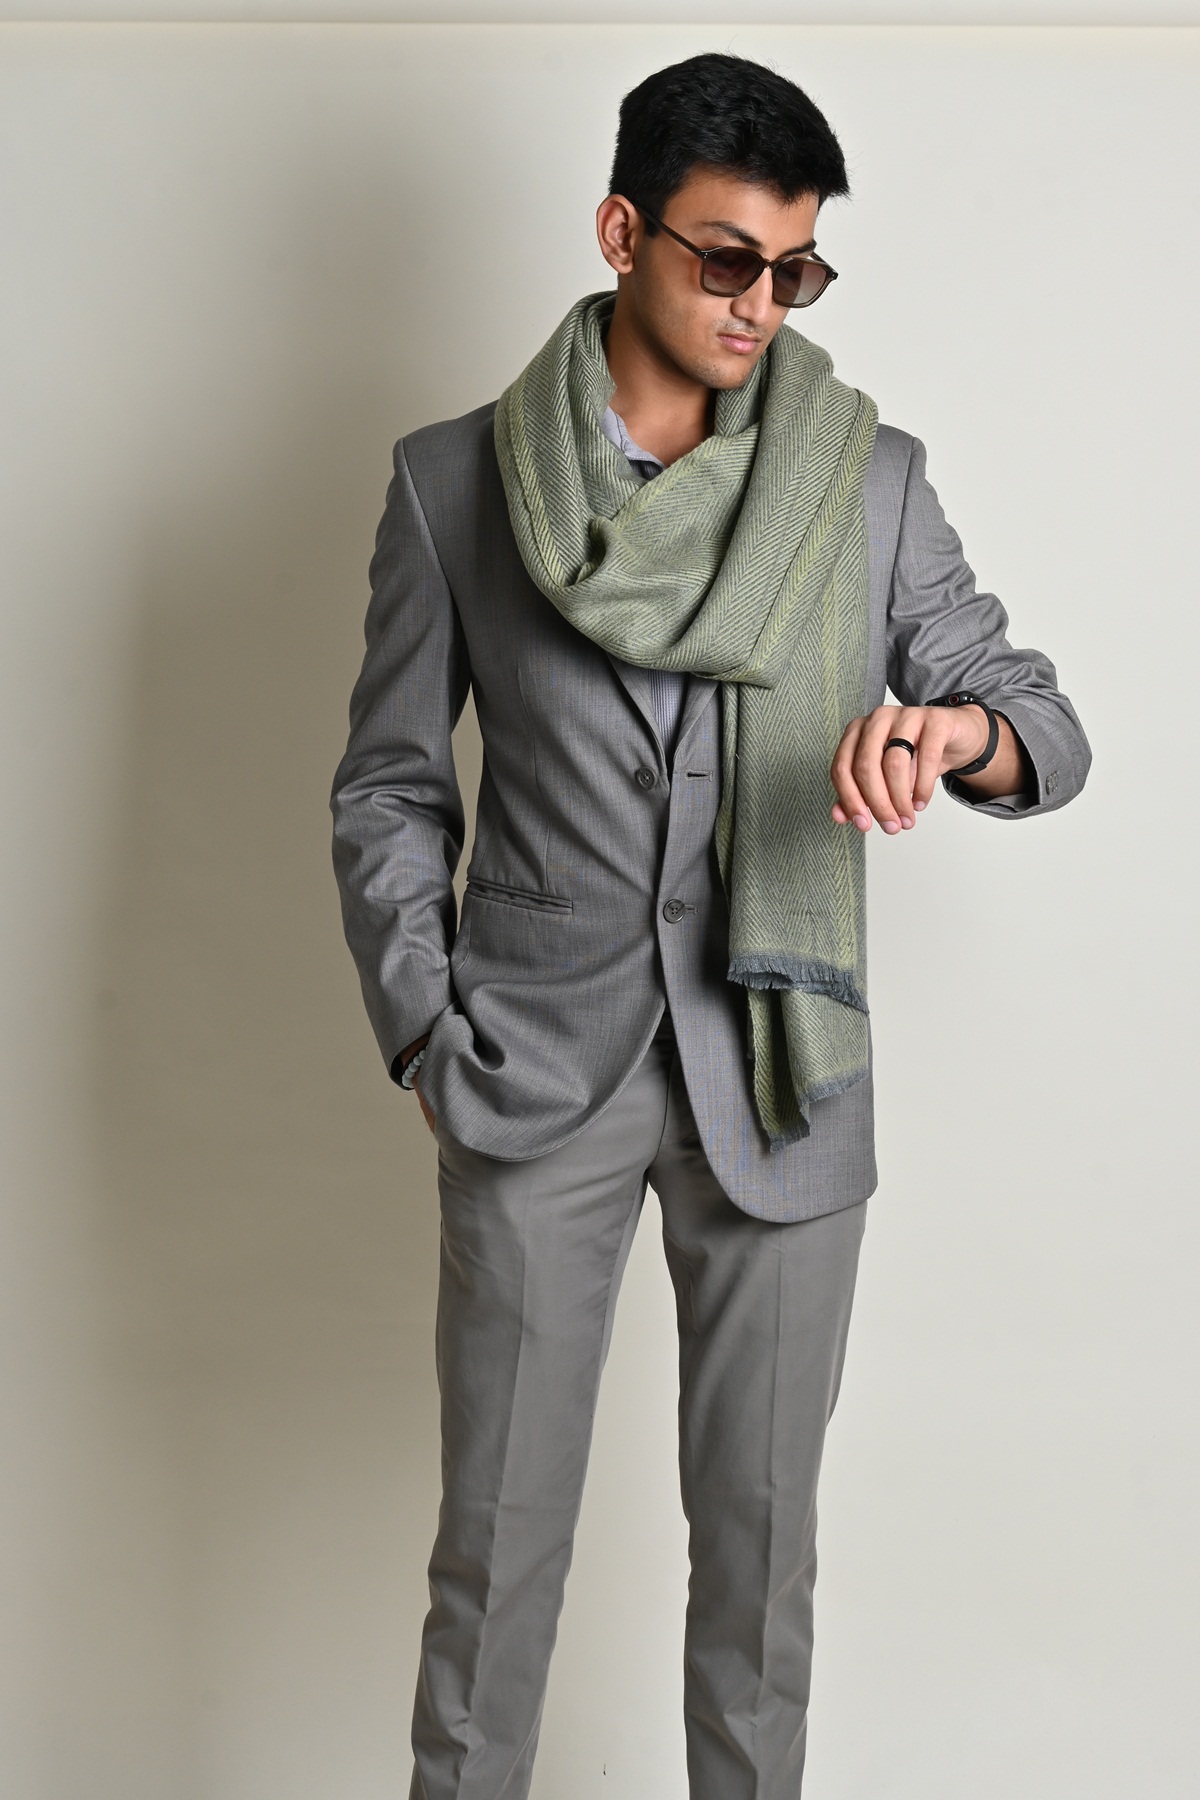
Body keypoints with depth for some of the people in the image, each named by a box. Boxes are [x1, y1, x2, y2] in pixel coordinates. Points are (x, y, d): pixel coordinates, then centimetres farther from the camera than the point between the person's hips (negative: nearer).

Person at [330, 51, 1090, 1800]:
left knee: (762, 1535, 12)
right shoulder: (454, 483, -1)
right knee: (498, 1537, 8)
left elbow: (1049, 731, 1)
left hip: (782, 1083, 1)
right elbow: (388, 790, 5)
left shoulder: (869, 480, 0)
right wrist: (432, 1042, -3)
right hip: (537, 1081, -1)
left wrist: (952, 734, -23)